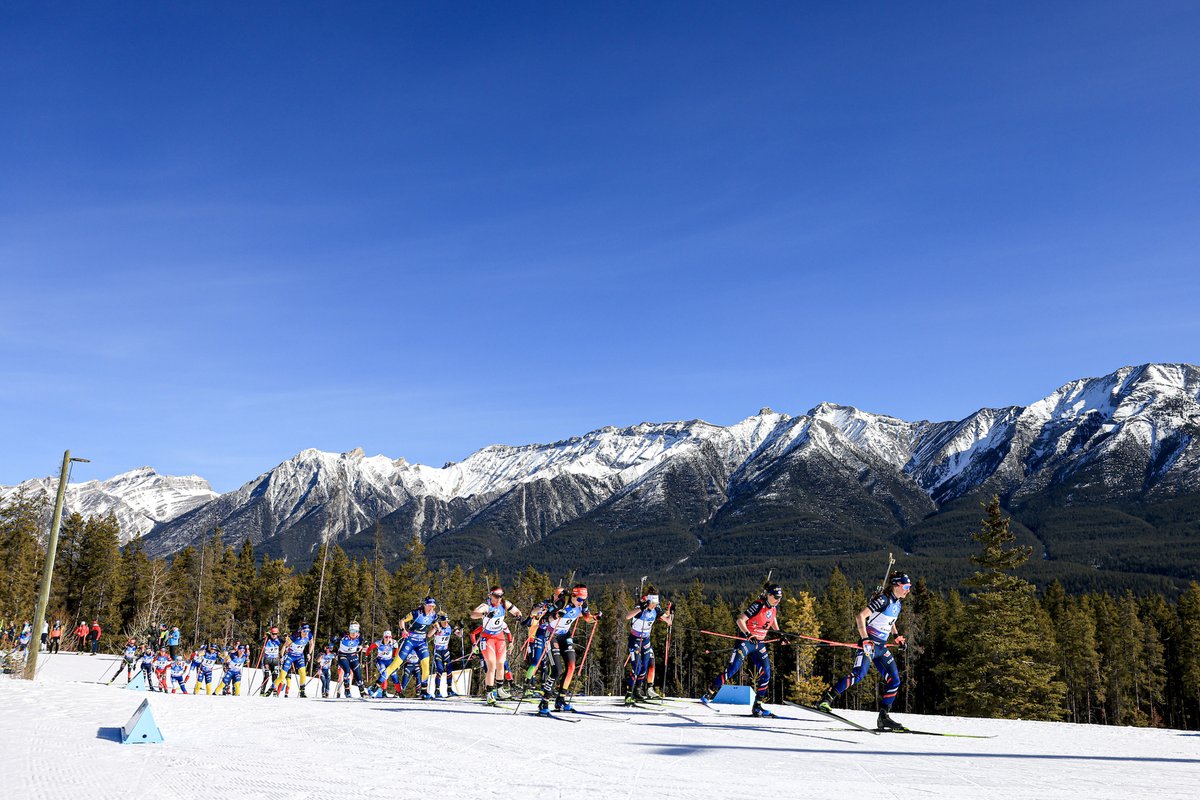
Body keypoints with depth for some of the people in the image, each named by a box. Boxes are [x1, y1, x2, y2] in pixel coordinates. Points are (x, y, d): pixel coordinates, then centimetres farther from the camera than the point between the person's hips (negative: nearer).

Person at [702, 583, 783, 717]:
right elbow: (740, 620, -22)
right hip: (746, 641, -7)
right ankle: (709, 695, -6)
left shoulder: (774, 607, 5)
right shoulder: (758, 605, -19)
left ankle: (757, 707, 8)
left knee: (766, 674, -2)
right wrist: (748, 634, -34)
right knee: (732, 669, -14)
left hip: (759, 643, 7)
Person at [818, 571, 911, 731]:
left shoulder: (897, 604, 14)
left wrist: (897, 636, 25)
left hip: (881, 646, 9)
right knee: (859, 673, -25)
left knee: (894, 680, 4)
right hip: (869, 643, -9)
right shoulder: (883, 599, -13)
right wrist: (865, 639, -26)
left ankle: (883, 717, 11)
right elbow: (860, 616, -20)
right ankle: (827, 699, -22)